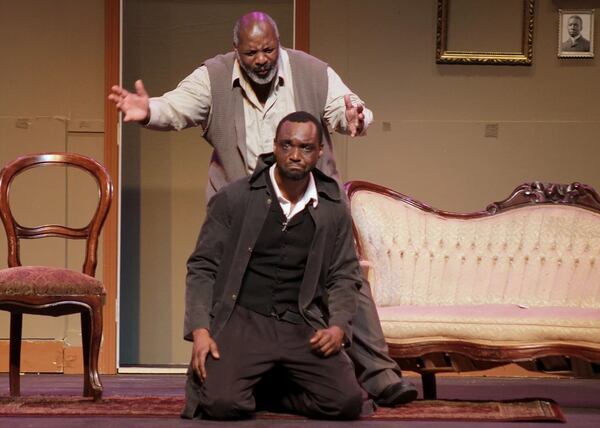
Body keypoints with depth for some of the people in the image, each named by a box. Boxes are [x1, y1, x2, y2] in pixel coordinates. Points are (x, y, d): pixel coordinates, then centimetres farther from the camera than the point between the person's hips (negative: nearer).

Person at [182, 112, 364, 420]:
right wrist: (200, 329, -13)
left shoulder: (333, 210, 6)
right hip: (242, 319, -3)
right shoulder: (234, 199, -1)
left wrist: (339, 326, -7)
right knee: (221, 404, -28)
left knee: (347, 402, -19)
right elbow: (202, 268, 0)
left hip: (302, 327, 3)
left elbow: (344, 277, 12)